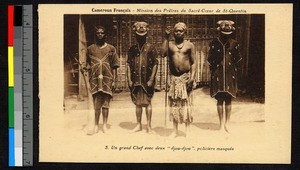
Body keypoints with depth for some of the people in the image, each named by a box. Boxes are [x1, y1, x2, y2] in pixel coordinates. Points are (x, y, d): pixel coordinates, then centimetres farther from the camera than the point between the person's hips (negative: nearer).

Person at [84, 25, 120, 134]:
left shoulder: (111, 48, 8)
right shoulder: (90, 49, 10)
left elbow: (114, 65, 7)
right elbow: (88, 65, 11)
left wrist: (113, 80, 1)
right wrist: (89, 79, 4)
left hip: (107, 78, 0)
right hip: (95, 78, 0)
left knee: (105, 102, -1)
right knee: (97, 102, -3)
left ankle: (105, 125, 5)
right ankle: (96, 125, 3)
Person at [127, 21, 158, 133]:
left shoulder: (151, 48, 0)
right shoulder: (132, 49, 10)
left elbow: (155, 64, -3)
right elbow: (129, 65, 9)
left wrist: (151, 79, -10)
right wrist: (129, 80, 2)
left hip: (147, 81, -3)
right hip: (136, 81, 3)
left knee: (147, 103, -1)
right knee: (138, 103, 9)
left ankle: (148, 126, 6)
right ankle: (139, 125, 17)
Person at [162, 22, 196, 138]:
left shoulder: (189, 45, 3)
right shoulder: (170, 44, 7)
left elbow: (193, 63, 0)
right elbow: (163, 53, -13)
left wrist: (192, 77, -11)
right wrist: (166, 37, -9)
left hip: (185, 77, -2)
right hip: (173, 77, 2)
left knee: (186, 103, 0)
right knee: (174, 103, 5)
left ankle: (187, 130, 8)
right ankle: (175, 130, 12)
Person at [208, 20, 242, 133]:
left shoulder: (234, 43, 4)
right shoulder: (214, 43, 1)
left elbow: (237, 60, 11)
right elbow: (210, 60, 4)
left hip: (230, 74, 1)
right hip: (218, 74, -1)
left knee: (228, 99, 4)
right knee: (220, 99, 1)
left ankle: (227, 124, 12)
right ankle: (221, 124, 7)